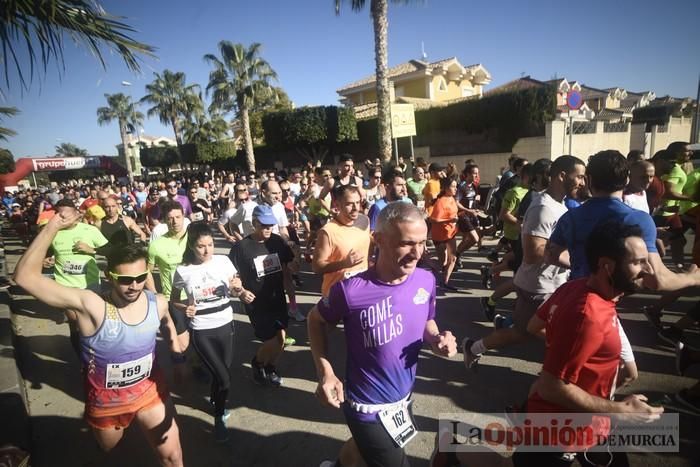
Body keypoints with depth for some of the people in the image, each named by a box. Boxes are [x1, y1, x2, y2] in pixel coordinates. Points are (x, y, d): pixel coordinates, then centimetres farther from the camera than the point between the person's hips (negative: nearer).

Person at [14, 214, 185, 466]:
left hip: (150, 392, 2)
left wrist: (178, 355, 5)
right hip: (107, 401, -1)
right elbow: (25, 276, -35)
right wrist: (53, 227, -41)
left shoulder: (157, 303, -17)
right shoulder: (91, 306, -28)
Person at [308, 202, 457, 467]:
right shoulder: (351, 290, -28)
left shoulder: (426, 280, -13)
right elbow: (316, 320, -9)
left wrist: (437, 340, -14)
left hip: (404, 397, 6)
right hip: (369, 406, -6)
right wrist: (325, 372, -18)